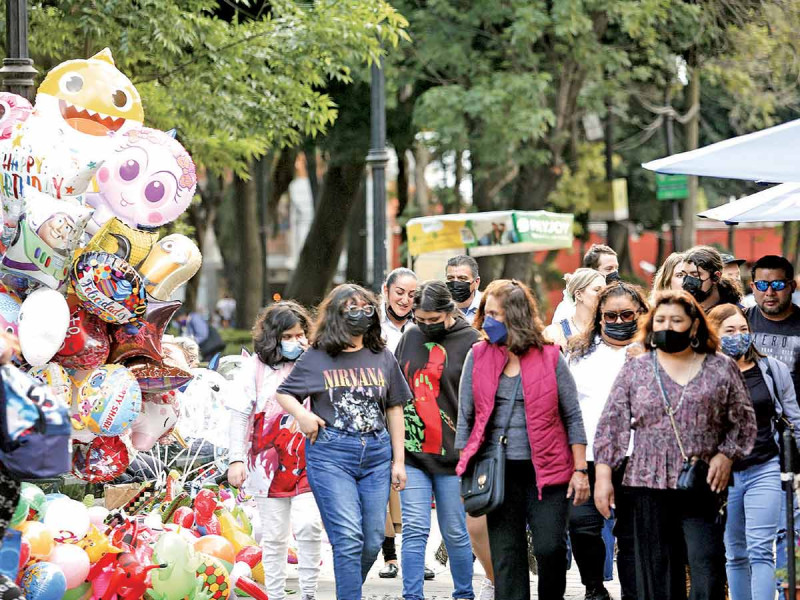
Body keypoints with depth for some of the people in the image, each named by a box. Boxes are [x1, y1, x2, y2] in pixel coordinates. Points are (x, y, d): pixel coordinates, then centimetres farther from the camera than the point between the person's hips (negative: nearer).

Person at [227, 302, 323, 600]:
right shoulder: (256, 366, 2)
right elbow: (240, 415, 1)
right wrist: (237, 459, -5)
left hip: (307, 462, 0)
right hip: (269, 463, 0)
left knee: (308, 525, -17)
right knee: (274, 537, 6)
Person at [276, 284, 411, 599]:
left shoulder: (382, 358, 11)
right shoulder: (316, 358, 2)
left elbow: (394, 408, 15)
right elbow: (284, 393, 13)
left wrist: (399, 461, 12)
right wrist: (301, 414, -9)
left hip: (376, 454, 4)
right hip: (330, 455, -4)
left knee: (373, 541, 5)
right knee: (348, 538, -13)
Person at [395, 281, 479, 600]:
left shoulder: (471, 342, -4)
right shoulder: (410, 338, 10)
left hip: (451, 454, -3)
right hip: (411, 453, 3)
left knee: (454, 532, 6)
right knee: (414, 529, -3)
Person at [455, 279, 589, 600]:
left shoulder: (549, 357, -1)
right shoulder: (478, 357, 4)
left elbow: (572, 417, 3)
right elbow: (465, 418, 9)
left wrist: (580, 470, -2)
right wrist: (464, 472, 6)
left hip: (546, 469, -2)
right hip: (499, 472, 2)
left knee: (550, 548, -8)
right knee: (505, 556, 2)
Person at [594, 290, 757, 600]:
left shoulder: (721, 369, 7)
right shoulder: (634, 370, 8)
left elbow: (743, 422, 12)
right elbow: (611, 424, 6)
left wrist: (726, 455, -4)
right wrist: (603, 474, -2)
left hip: (702, 488, -1)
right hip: (648, 485, 1)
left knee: (707, 569, -11)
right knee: (657, 574, 3)